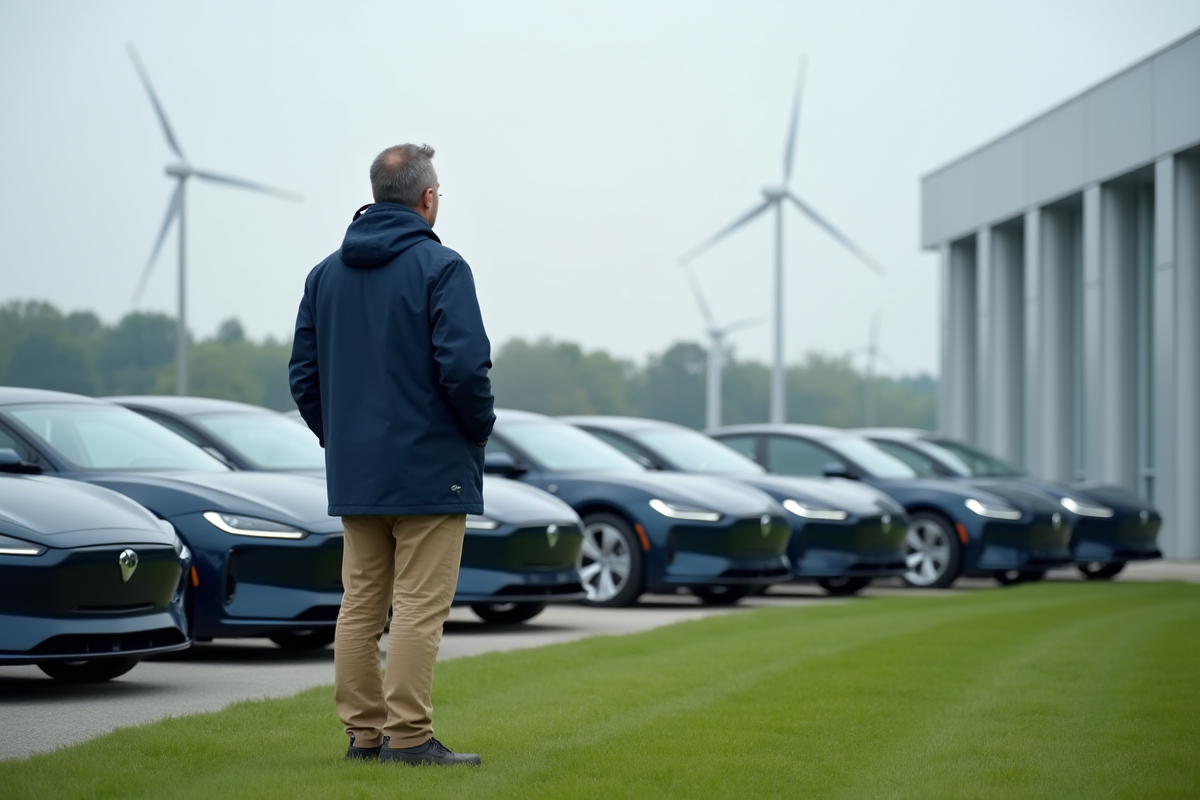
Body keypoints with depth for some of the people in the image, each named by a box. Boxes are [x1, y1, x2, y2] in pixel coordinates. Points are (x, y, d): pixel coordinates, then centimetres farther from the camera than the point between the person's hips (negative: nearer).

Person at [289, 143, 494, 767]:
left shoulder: (326, 273, 11)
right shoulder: (439, 267, -10)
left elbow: (303, 371, 11)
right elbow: (464, 364, -18)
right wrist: (479, 428, -2)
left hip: (354, 474, 6)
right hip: (431, 468, -6)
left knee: (360, 604, 10)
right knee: (418, 608, -4)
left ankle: (363, 731, 12)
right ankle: (408, 737, -5)